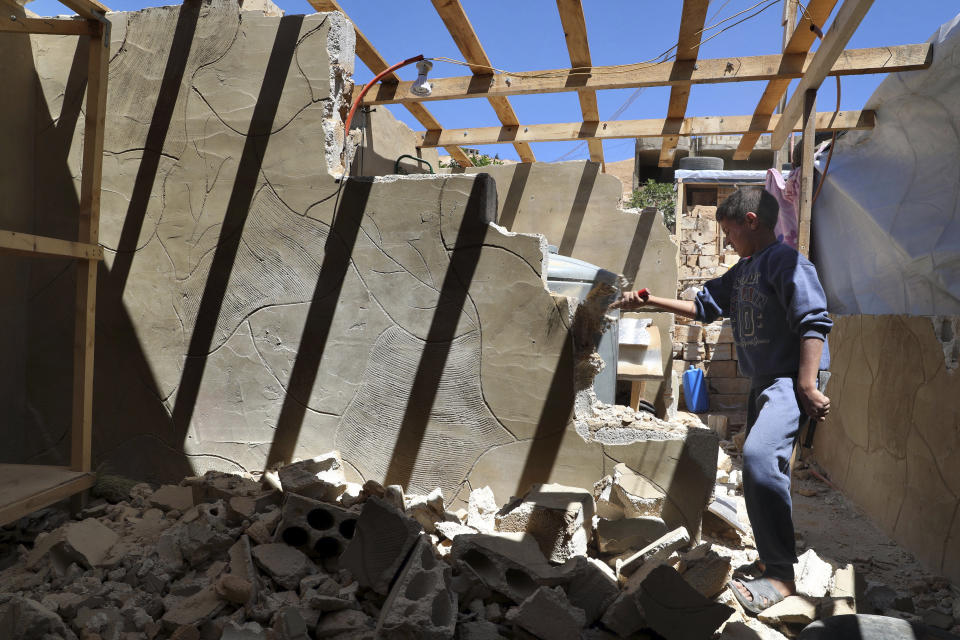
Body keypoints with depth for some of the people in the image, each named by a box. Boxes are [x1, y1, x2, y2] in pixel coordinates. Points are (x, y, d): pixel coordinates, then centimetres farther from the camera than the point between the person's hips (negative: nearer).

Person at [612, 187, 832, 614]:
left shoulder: (786, 261, -11)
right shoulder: (743, 271, 17)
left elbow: (814, 322, -18)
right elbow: (705, 305, 23)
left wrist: (808, 386, -23)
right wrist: (652, 301, 15)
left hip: (789, 381, -10)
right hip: (761, 383, 10)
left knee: (759, 455, -28)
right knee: (761, 466, 15)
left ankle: (781, 576, -22)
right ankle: (775, 557, 31)